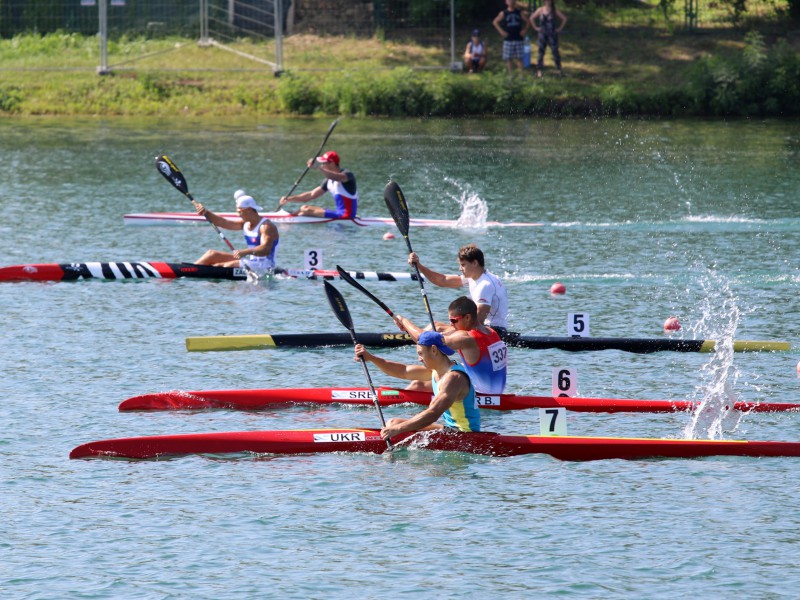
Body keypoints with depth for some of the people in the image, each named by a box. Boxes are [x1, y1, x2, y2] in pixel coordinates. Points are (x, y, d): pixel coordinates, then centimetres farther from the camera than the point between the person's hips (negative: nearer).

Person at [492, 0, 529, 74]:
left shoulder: (520, 12, 5)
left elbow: (527, 21, 14)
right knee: (509, 58, 2)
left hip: (518, 39, 0)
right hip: (508, 39, 0)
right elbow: (495, 22, 6)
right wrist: (501, 31, -4)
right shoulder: (503, 13, 1)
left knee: (519, 58, 0)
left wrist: (524, 30, -1)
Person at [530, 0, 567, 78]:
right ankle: (539, 71, 3)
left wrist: (560, 28, -1)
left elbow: (564, 18, 2)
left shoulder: (554, 10, -3)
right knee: (541, 52, -1)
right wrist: (535, 27, 5)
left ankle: (559, 69, 12)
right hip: (542, 34, 1)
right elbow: (532, 18, 12)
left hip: (552, 34, -1)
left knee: (555, 51, 1)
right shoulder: (540, 10, 1)